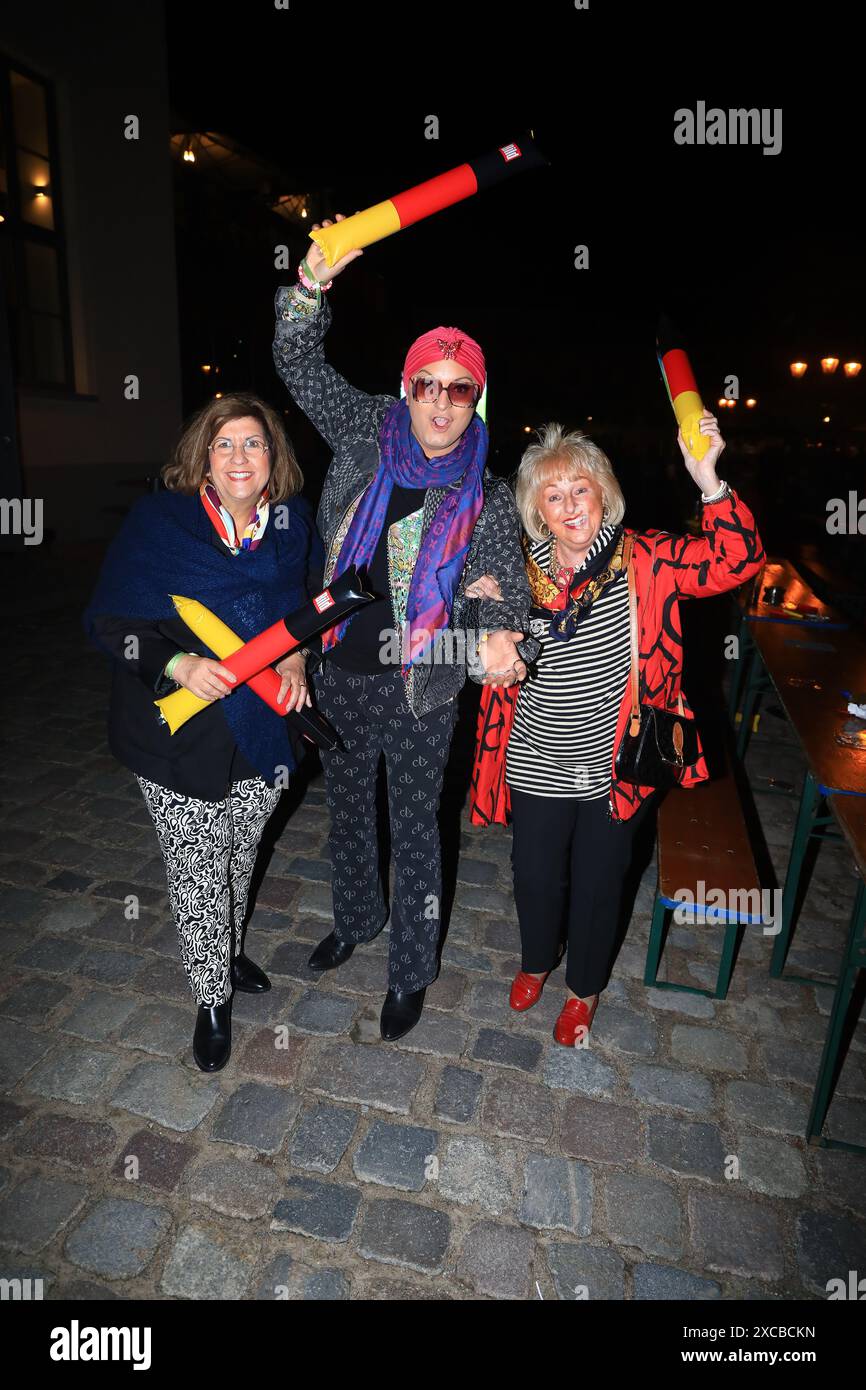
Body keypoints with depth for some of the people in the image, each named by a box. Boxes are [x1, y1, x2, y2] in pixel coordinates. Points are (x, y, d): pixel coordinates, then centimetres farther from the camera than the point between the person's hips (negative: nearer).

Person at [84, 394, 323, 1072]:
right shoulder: (158, 521, -12)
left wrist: (296, 657, -6)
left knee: (242, 854, 22)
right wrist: (178, 665, -26)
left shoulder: (292, 522, -1)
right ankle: (213, 998, 32)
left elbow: (307, 609, 13)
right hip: (183, 734, -3)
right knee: (197, 870, 8)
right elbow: (111, 621, -10)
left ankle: (230, 947, 51)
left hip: (264, 731, 4)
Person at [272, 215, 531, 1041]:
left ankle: (411, 972, 31)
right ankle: (356, 919, 48)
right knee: (348, 808, 21)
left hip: (419, 684, -2)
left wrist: (498, 635, -35)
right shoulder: (366, 434, 0)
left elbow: (504, 579, -12)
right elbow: (298, 361, 2)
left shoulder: (485, 495, -5)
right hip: (340, 671, 3)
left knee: (415, 828, 9)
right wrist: (314, 281, -15)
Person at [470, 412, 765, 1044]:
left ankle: (585, 988, 45)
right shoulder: (521, 572, -3)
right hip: (537, 766, 2)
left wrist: (709, 481, -37)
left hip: (615, 766, -2)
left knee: (598, 883, 16)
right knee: (535, 875, 18)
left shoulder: (646, 559, -10)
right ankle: (537, 960, 52)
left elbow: (736, 560, -23)